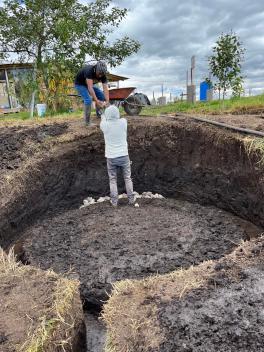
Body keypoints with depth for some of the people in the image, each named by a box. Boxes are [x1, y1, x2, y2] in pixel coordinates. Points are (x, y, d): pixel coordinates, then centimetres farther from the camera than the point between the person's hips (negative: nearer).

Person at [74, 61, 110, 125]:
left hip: (90, 84, 6)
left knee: (102, 96, -4)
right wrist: (97, 101, -49)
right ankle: (87, 121, -14)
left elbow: (105, 89, -28)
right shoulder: (89, 70, -39)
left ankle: (99, 113, 15)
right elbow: (90, 88, -44)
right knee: (88, 100, -24)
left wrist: (107, 102, -40)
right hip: (80, 84, -6)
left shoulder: (103, 74, -22)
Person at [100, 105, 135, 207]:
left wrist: (103, 117, 38)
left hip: (111, 157, 0)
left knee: (113, 180, 13)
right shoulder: (123, 122, -10)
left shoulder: (104, 125, -12)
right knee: (127, 178, 15)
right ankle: (131, 199, 24)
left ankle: (114, 201, 19)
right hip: (123, 155, 1)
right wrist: (114, 111, 36)